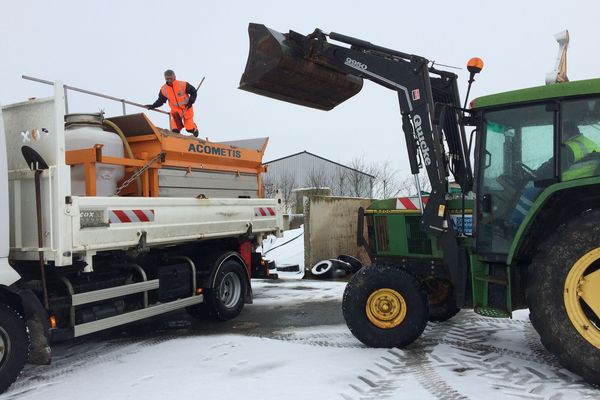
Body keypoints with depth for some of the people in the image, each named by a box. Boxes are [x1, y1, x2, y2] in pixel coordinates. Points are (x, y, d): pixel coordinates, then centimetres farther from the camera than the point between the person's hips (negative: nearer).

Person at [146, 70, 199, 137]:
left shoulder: (183, 85, -19)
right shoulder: (163, 89, -10)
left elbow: (194, 92, -6)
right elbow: (160, 100, 2)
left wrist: (190, 102, -16)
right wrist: (153, 106, -15)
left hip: (187, 108, -1)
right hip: (175, 110, 2)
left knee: (189, 128, 5)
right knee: (175, 130, -17)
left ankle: (194, 128, 42)